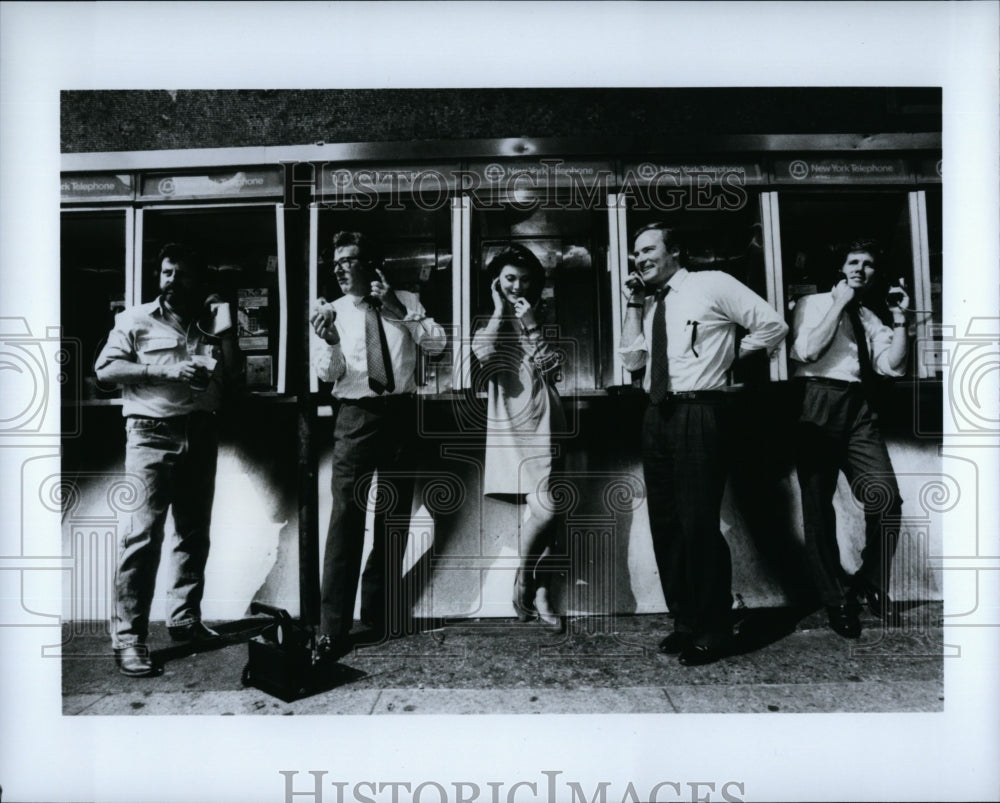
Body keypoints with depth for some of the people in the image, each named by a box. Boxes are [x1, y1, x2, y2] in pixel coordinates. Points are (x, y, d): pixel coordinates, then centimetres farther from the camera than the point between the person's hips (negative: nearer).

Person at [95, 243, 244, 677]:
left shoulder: (209, 324, 17)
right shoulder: (136, 319, 6)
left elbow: (233, 375, 11)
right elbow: (106, 369, -3)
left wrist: (223, 329, 0)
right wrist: (166, 370, -13)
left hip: (201, 433, 5)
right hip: (152, 433, -4)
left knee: (194, 531, 8)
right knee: (143, 532, -10)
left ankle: (184, 618, 20)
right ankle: (128, 637, -5)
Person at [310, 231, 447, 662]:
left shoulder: (405, 302, 8)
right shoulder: (332, 311, 6)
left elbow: (437, 343, -2)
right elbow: (327, 373, -3)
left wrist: (400, 313, -13)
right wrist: (329, 341, -23)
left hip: (401, 413, 2)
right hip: (356, 415, -2)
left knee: (395, 515, 11)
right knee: (346, 517, -11)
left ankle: (379, 607, 28)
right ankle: (333, 630, -8)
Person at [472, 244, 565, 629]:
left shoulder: (542, 319, 16)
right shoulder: (489, 324, 11)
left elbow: (554, 368, 2)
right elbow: (484, 355, -13)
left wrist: (531, 326, -5)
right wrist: (499, 310, -3)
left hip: (542, 423, 3)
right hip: (509, 425, -3)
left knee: (542, 509, -2)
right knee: (544, 508, -15)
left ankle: (539, 595, 10)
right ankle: (524, 580, 9)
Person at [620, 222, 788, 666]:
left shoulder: (712, 284, -2)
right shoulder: (649, 302, 17)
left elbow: (773, 325, -2)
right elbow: (632, 358, 11)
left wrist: (729, 356, 2)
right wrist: (635, 306, 5)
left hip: (700, 415, -7)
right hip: (657, 416, 8)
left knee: (699, 524, -7)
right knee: (664, 523, 11)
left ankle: (712, 632, 9)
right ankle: (684, 621, 25)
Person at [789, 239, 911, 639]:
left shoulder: (871, 319, 21)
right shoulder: (813, 303, 7)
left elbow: (893, 366, 9)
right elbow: (807, 351, -11)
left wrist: (899, 319, 2)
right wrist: (839, 304, -7)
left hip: (858, 408, 4)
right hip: (818, 403, -4)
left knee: (886, 496, -11)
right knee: (818, 505, -1)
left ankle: (871, 583, 12)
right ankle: (837, 598, 11)